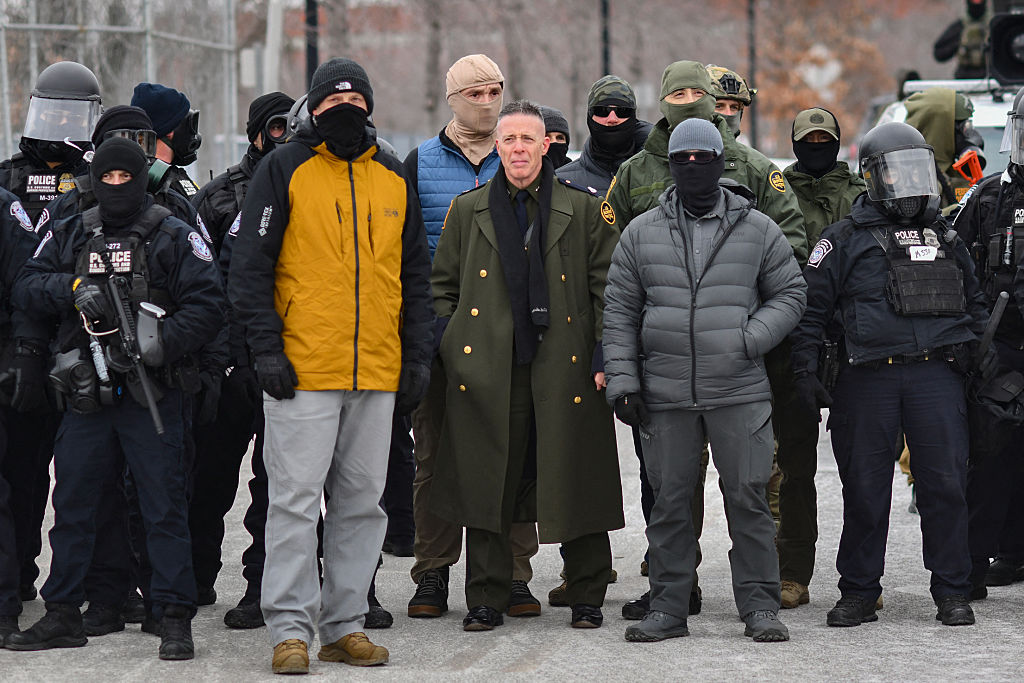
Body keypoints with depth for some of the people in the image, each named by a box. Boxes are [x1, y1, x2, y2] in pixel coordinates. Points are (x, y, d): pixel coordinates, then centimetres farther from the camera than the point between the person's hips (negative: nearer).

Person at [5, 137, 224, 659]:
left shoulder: (174, 237, 1)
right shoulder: (70, 236, 13)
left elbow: (206, 304, -5)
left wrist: (163, 342, -18)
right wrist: (72, 288, -9)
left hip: (151, 394, -4)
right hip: (86, 395, 4)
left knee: (164, 507, -3)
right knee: (72, 504, 9)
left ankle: (175, 619, 1)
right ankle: (63, 615, 19)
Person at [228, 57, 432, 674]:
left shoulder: (394, 178, 12)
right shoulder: (284, 170, 0)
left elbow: (416, 277, 17)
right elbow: (250, 267, -3)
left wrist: (418, 357, 9)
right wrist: (268, 348, -11)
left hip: (378, 372, 5)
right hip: (303, 369, -4)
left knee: (362, 502, 8)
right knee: (297, 499, -5)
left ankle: (345, 625, 15)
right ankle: (290, 628, -1)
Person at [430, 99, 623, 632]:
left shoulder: (584, 209, 6)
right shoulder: (468, 210, 11)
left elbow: (607, 287, 5)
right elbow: (442, 285, 16)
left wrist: (604, 356, -4)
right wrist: (449, 348, 5)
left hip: (564, 368, -1)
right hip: (487, 371, 1)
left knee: (577, 485, 1)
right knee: (485, 485, 1)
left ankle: (586, 598, 13)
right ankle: (485, 600, 10)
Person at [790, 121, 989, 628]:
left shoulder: (944, 237, 17)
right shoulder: (845, 239, 5)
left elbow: (974, 303, 25)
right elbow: (811, 307, 4)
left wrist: (984, 356, 12)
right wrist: (806, 372, -3)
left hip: (936, 376, 2)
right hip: (870, 376, -2)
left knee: (945, 485, -2)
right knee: (865, 490, 3)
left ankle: (953, 592, 7)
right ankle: (859, 593, 13)